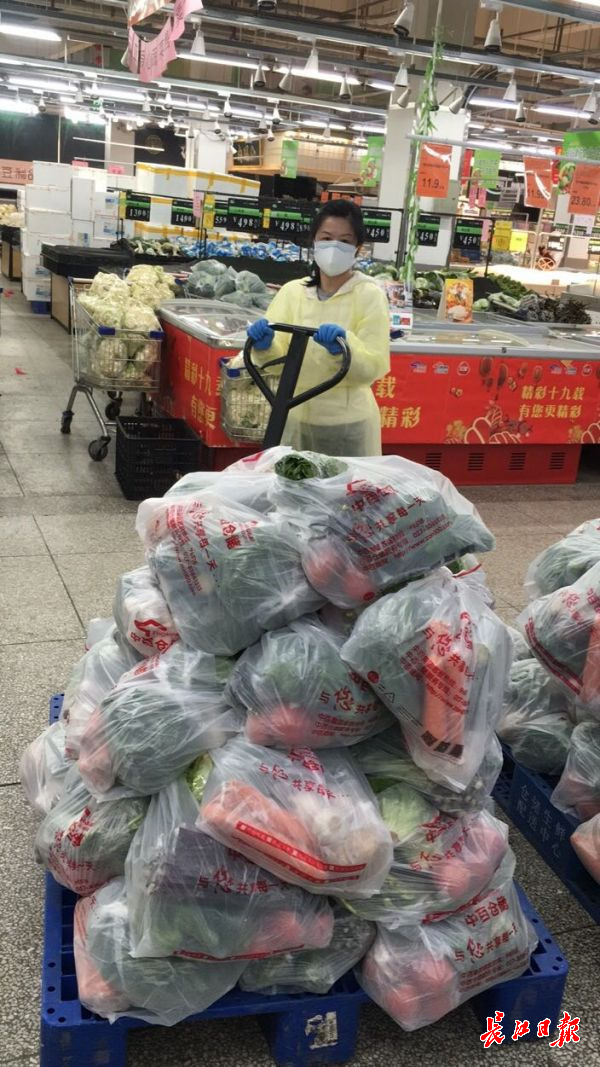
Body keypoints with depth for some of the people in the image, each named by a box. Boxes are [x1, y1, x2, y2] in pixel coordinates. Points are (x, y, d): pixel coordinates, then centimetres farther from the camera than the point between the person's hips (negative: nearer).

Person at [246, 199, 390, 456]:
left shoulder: (370, 295, -5)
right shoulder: (292, 291, 4)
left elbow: (373, 368, -12)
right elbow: (278, 359, -2)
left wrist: (343, 347, -29)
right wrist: (265, 345, -23)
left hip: (347, 424, -3)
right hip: (295, 417, 3)